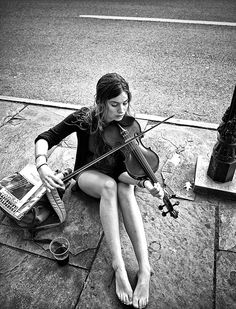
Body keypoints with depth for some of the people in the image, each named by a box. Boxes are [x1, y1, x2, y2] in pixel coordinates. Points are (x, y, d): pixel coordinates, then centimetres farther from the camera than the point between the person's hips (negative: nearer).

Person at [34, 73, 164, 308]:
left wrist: (145, 183, -41)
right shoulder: (84, 119, -22)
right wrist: (42, 165, -41)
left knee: (125, 190, -34)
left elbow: (121, 168, -23)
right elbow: (45, 138, -22)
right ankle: (118, 267, -37)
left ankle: (144, 269, -38)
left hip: (114, 175, 2)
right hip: (89, 174, -1)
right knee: (109, 185, -36)